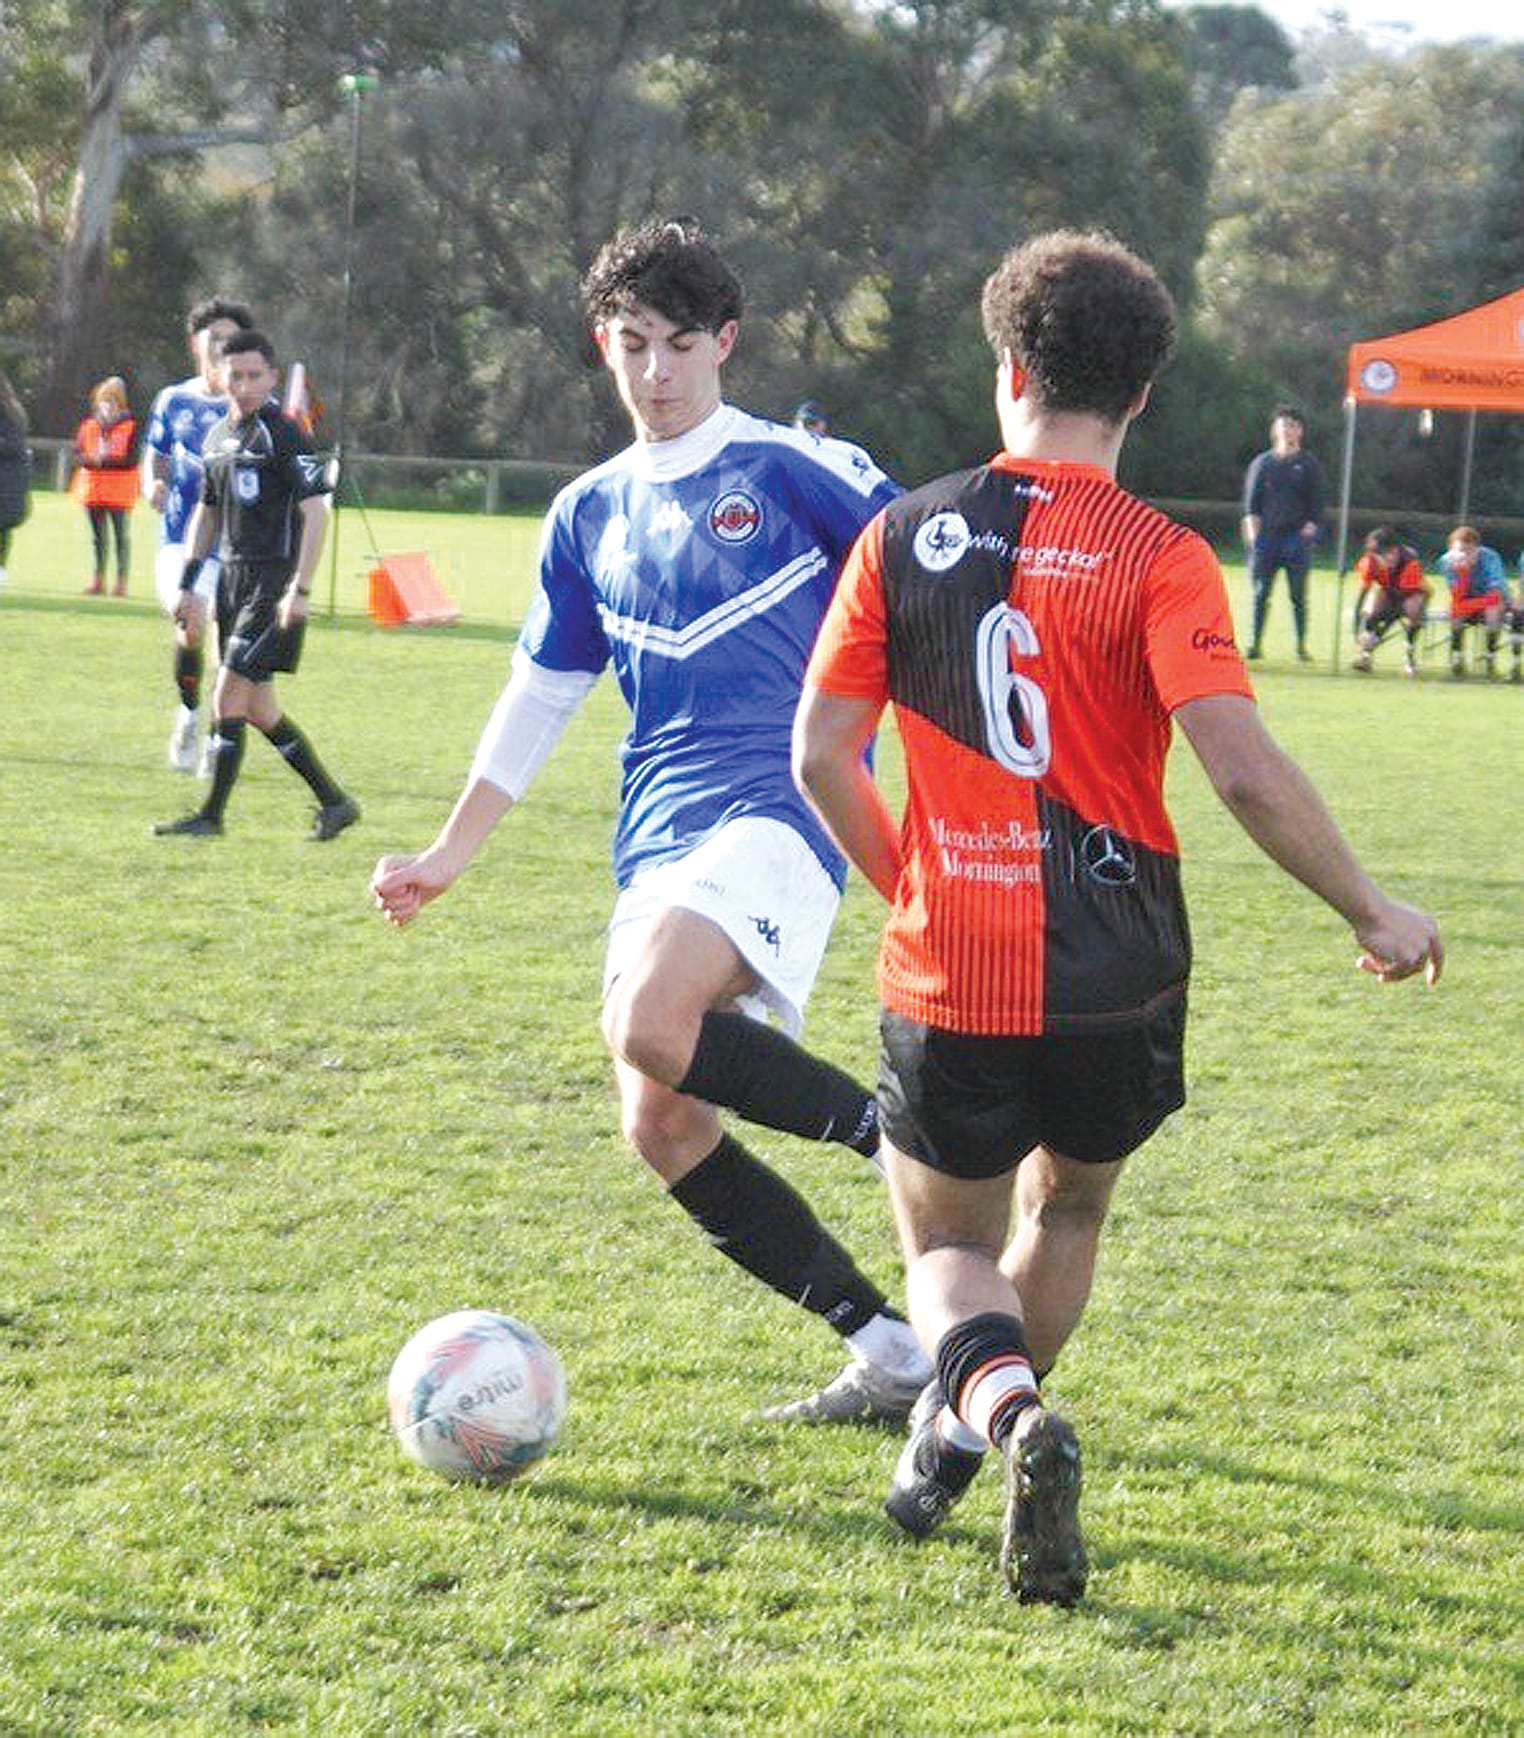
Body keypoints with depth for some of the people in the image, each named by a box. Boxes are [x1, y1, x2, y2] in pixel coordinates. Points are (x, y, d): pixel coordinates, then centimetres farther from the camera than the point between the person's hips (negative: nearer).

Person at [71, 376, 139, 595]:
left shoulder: (130, 426, -2)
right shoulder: (89, 425, 10)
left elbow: (131, 459, -9)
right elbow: (77, 454, 7)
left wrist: (106, 460, -19)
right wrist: (92, 460, -14)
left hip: (119, 489, -4)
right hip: (92, 486, 4)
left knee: (120, 534, -3)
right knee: (98, 535, 9)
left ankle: (122, 579, 1)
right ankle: (98, 578, 15)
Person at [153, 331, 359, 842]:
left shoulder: (282, 434, -11)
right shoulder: (217, 437, 14)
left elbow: (315, 512, -16)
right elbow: (206, 514, 23)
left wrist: (299, 589, -22)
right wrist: (187, 585, 18)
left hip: (273, 581, -8)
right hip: (232, 580, 8)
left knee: (230, 698, -10)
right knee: (257, 708, 10)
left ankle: (211, 815, -4)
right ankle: (334, 802, 18)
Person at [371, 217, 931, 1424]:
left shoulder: (793, 468, -1)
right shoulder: (589, 515, 17)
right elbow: (540, 696, 25)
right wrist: (449, 857, 23)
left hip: (780, 811, -7)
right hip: (656, 840, 7)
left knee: (649, 1029, -32)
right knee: (664, 1128, -2)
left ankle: (900, 1136, -14)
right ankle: (890, 1356, 6)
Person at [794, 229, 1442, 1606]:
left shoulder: (906, 538, -1)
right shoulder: (1160, 560, -10)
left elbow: (821, 756, 1)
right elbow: (1245, 773, -19)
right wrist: (1373, 913, -6)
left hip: (948, 977, 1)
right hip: (1118, 978, 0)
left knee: (949, 1248, 15)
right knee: (1068, 1208, 27)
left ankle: (1008, 1411, -15)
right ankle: (968, 1425, 27)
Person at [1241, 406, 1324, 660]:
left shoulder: (1309, 465, 9)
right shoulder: (1262, 463, 13)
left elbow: (1317, 502, 7)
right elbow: (1251, 497, 12)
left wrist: (1309, 527, -6)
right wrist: (1251, 522, -3)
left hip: (1297, 536, -1)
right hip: (1266, 535, 1)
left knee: (1298, 594, -3)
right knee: (1261, 592, -1)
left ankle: (1301, 646, 1)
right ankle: (1256, 643, 2)